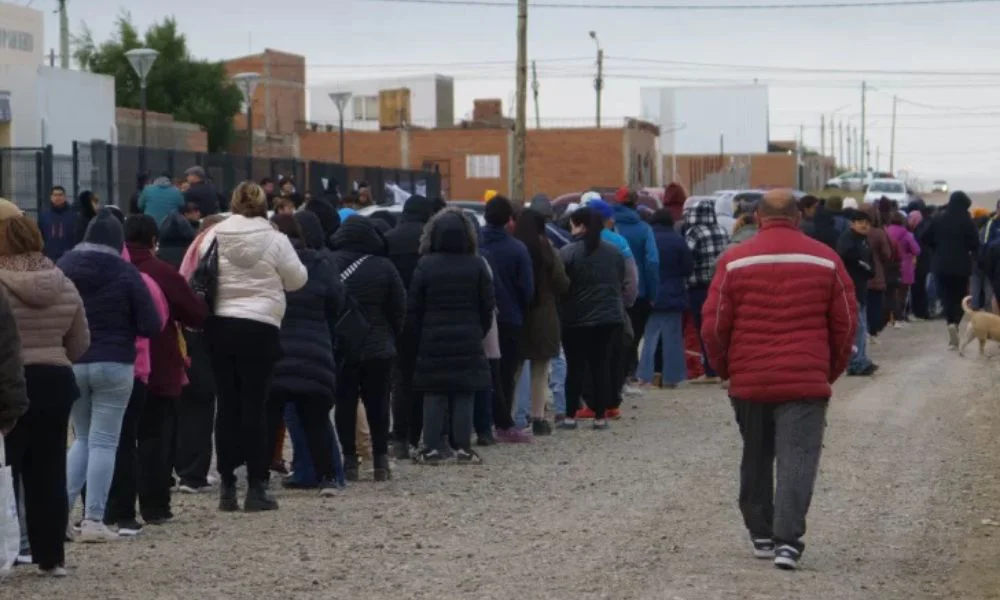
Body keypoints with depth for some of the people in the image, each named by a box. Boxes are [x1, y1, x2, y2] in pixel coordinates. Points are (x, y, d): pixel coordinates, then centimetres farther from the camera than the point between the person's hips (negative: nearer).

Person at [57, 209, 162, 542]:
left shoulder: (63, 267, -1)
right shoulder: (126, 273, -9)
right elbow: (151, 326, -9)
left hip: (70, 365, 3)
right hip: (114, 365, -3)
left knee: (82, 438, 17)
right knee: (104, 442, 1)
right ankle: (93, 520, -3)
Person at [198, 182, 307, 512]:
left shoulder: (214, 236, -1)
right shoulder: (275, 240, -7)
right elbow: (297, 280, 3)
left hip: (219, 326, 2)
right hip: (259, 327, -2)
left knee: (227, 406, 8)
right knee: (254, 406, 1)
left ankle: (227, 487, 10)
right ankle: (256, 488, 2)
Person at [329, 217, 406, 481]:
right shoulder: (384, 267, -6)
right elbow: (399, 309, -1)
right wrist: (391, 338, 12)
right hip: (378, 348, 0)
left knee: (345, 403, 5)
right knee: (377, 403, 7)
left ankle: (350, 459, 2)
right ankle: (381, 460, 6)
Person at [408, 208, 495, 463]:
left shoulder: (425, 265, -5)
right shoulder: (477, 265, -2)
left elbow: (412, 308, -3)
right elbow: (487, 306, 2)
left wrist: (417, 340, 6)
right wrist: (479, 333, 13)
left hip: (433, 340, -1)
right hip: (468, 341, 1)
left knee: (433, 396, 4)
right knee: (465, 396, 4)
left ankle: (432, 447, 3)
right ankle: (463, 447, 3)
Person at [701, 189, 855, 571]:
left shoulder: (735, 261, 0)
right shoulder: (825, 260, 3)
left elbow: (714, 325, 0)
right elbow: (844, 323, 6)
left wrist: (725, 369, 16)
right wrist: (832, 369, 19)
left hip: (749, 382, 1)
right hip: (806, 382, -1)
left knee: (756, 460, 16)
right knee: (797, 460, -3)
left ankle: (761, 535, 24)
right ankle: (787, 540, -15)